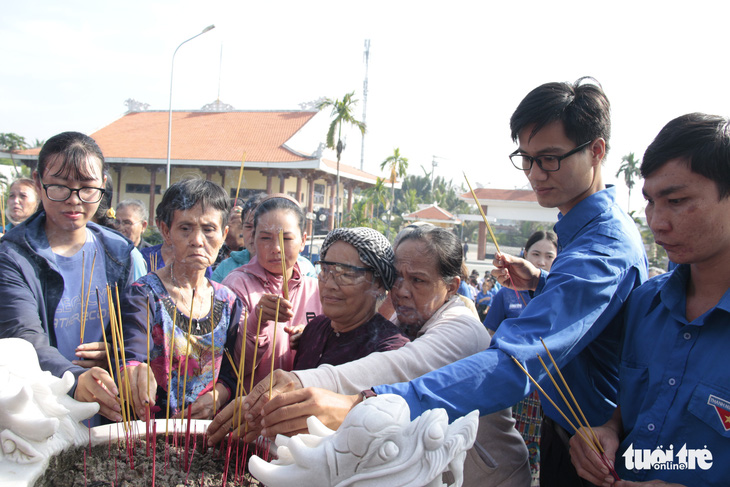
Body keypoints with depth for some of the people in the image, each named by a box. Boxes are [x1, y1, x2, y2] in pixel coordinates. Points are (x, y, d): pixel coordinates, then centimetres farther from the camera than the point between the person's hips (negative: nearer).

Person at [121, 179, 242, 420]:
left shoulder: (228, 301, 9)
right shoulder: (145, 294, -3)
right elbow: (129, 357, -17)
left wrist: (219, 395, -6)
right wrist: (133, 373, -39)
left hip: (209, 426, 0)